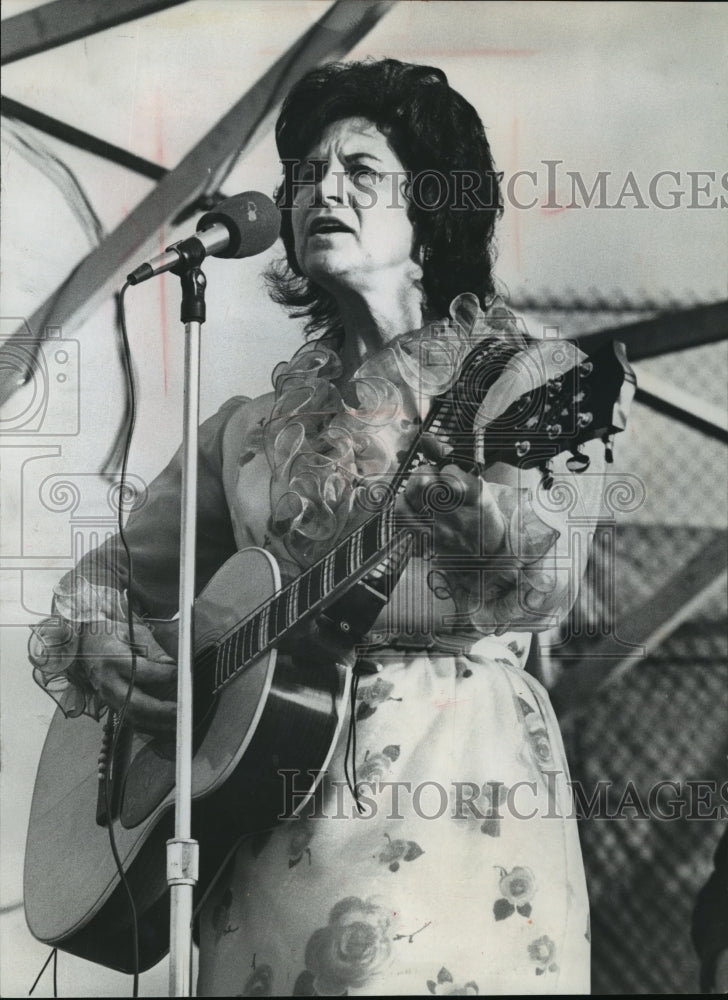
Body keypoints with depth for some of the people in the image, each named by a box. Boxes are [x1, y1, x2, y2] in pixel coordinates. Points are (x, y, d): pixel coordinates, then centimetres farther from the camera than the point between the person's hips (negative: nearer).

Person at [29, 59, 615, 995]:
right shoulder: (250, 429, 16)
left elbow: (538, 592, -12)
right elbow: (108, 575, 23)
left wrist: (470, 471, -32)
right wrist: (95, 646, 1)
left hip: (457, 784, -3)